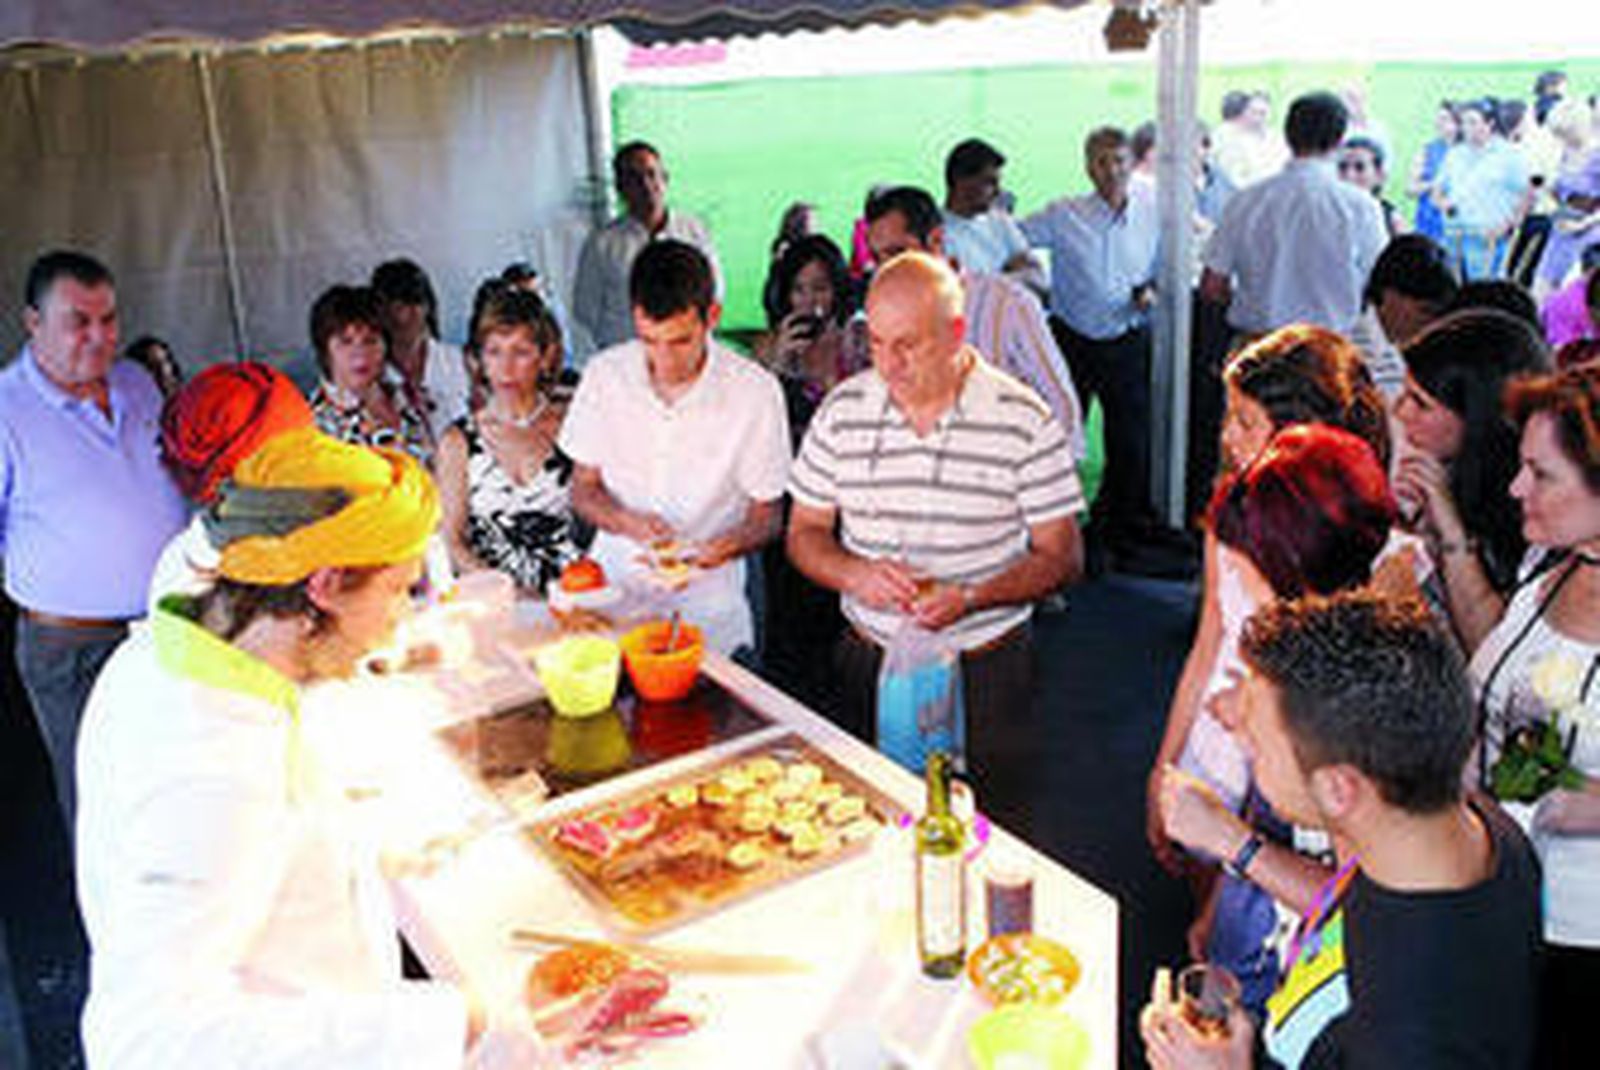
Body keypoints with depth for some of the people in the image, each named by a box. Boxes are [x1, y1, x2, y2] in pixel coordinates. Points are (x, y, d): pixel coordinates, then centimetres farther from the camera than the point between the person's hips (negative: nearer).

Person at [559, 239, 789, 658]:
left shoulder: (755, 391, -9)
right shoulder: (605, 375, -1)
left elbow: (766, 515, 1)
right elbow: (583, 489, 9)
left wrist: (719, 548, -20)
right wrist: (629, 522, -12)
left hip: (707, 608, -2)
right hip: (613, 586, 2)